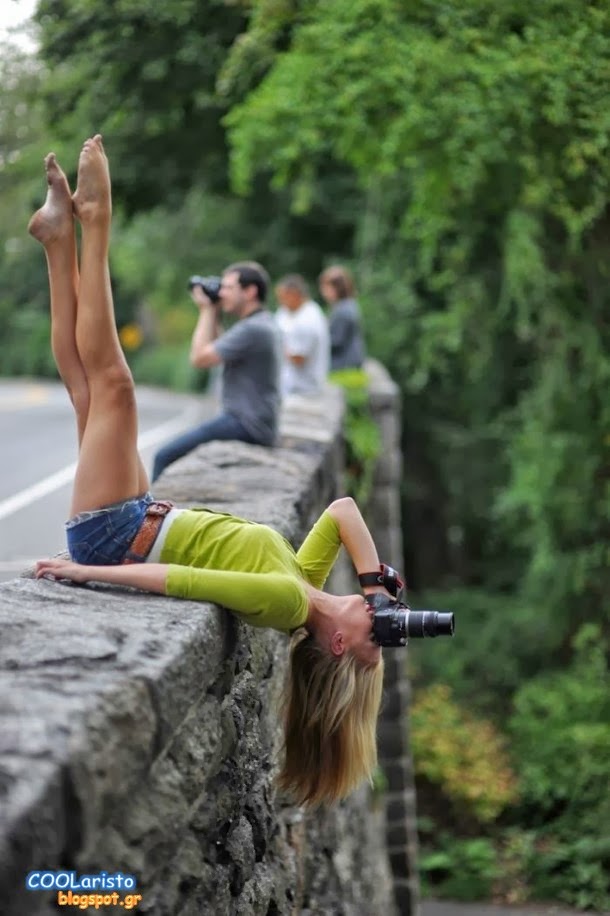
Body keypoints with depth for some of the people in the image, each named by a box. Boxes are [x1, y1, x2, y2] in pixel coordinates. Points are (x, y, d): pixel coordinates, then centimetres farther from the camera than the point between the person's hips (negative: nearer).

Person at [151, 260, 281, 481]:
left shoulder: (253, 329, -19)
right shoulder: (262, 322, 15)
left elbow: (200, 357, -16)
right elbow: (216, 351, 24)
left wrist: (207, 311, -6)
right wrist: (212, 313, 14)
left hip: (246, 426, -11)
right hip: (252, 422, 11)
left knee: (165, 456, -13)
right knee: (169, 452, 19)